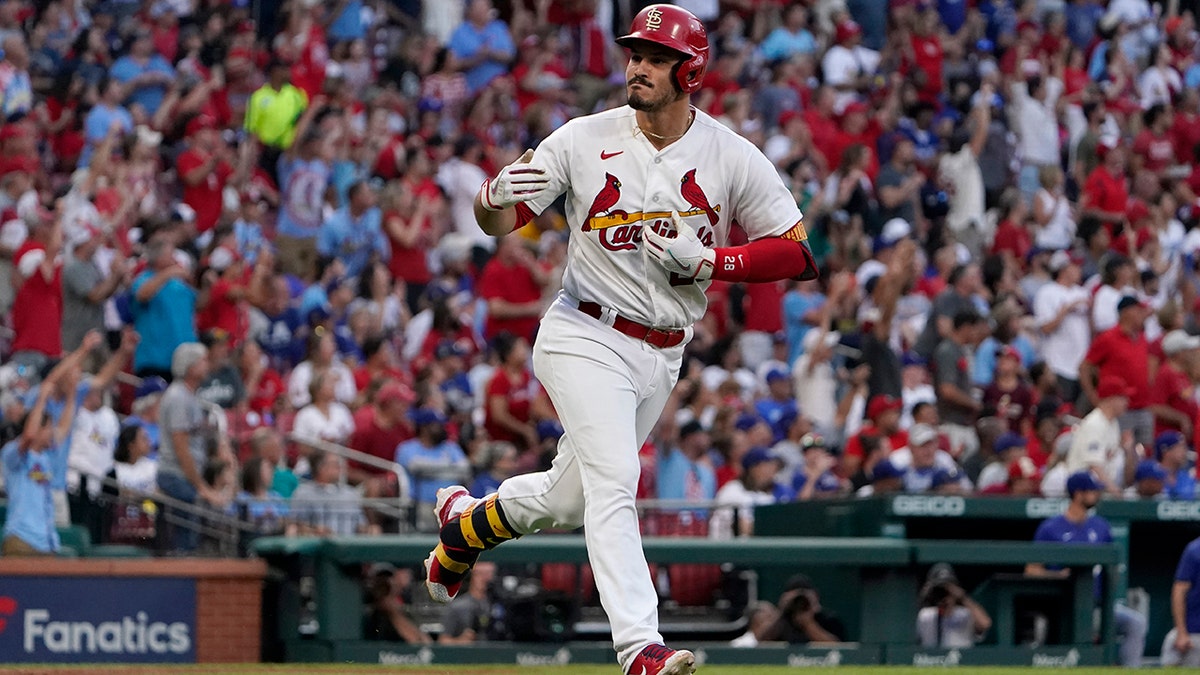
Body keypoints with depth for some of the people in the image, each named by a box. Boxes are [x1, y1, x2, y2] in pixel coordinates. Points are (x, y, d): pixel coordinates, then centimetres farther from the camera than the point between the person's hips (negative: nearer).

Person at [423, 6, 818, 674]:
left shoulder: (732, 157, -3)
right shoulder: (586, 140, -5)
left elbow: (801, 253, -5)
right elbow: (498, 224, -2)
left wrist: (707, 261, -17)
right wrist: (497, 194, -27)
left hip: (663, 357, 4)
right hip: (587, 338, -4)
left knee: (568, 501, 14)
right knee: (613, 480, -23)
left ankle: (466, 520, 44)